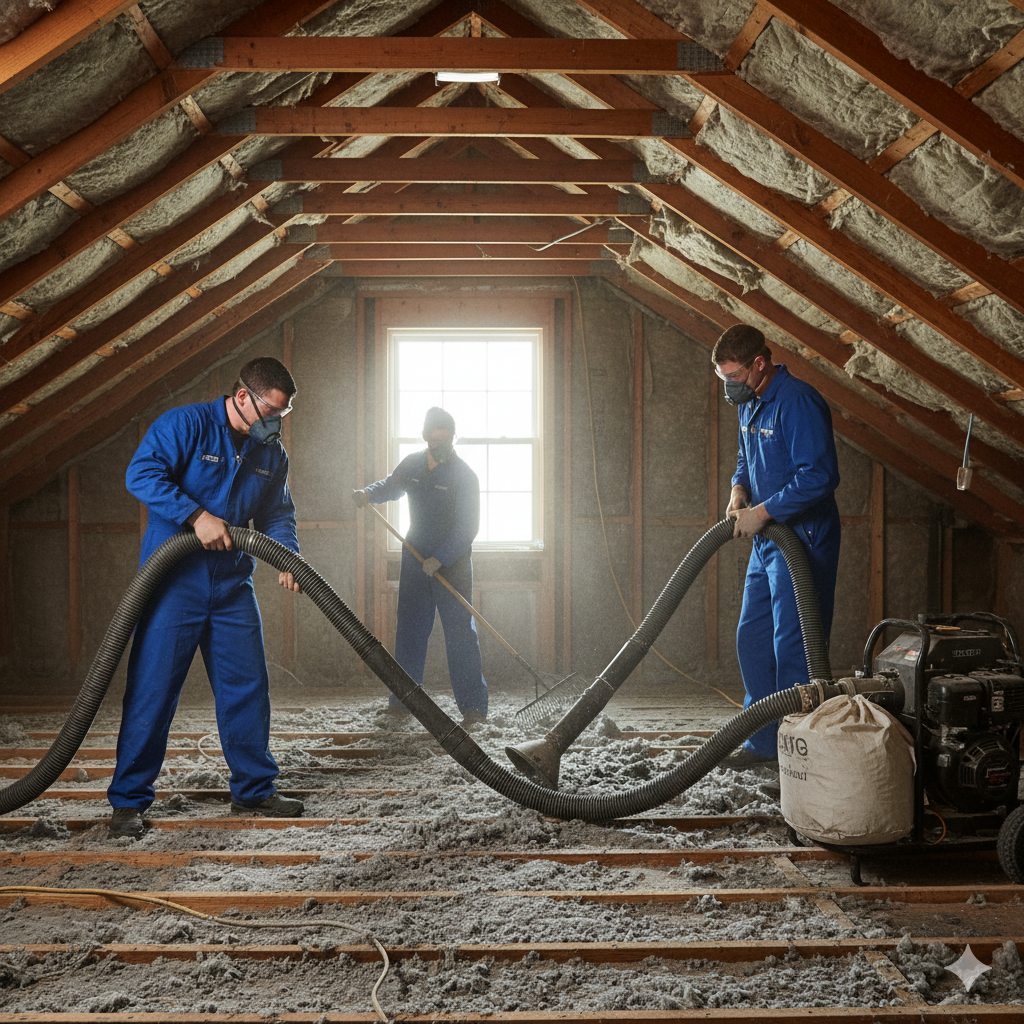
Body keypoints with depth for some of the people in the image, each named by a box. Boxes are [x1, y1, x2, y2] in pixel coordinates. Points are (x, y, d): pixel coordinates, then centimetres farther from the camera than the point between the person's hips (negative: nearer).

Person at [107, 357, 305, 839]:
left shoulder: (271, 453, 11)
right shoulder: (185, 424, -9)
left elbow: (277, 514, 16)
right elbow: (141, 473, -19)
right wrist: (197, 515, -26)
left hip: (233, 585, 6)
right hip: (174, 580, -6)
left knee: (247, 687, 9)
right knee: (152, 689, -4)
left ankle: (254, 789, 22)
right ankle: (128, 801, 7)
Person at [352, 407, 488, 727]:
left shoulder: (464, 476, -12)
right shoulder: (412, 464, 4)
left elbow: (467, 527, -15)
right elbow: (392, 486, 25)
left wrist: (440, 559, -23)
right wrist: (369, 494, 4)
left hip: (453, 566, -5)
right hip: (415, 562, 5)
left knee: (460, 634, -9)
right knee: (409, 630, 11)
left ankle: (473, 707, -5)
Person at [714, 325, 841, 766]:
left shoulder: (796, 402, -18)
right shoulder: (749, 404, 12)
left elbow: (820, 475, -25)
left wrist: (763, 511, -20)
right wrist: (739, 489, 5)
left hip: (802, 542, -10)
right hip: (768, 541, 10)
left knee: (792, 647, -7)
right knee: (751, 641, 13)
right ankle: (764, 741, 24)